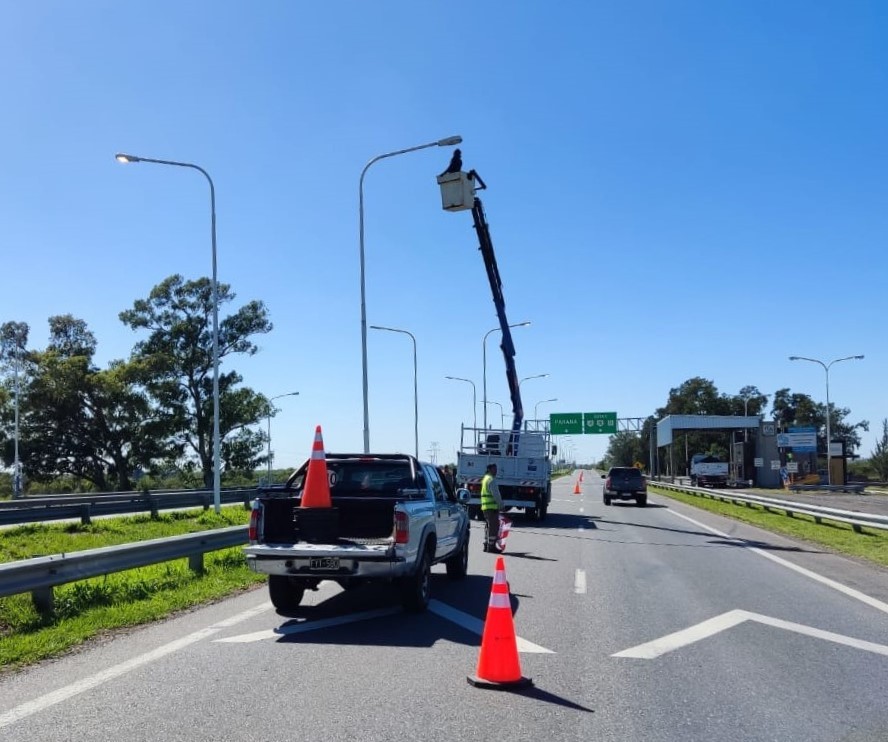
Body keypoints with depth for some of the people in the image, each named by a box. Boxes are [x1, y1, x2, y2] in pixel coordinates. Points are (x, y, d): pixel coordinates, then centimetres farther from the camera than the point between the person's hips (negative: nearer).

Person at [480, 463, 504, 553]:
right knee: (494, 526, -8)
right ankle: (491, 546, -8)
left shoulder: (485, 478, 20)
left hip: (485, 506, 10)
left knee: (489, 526, 16)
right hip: (492, 506, -10)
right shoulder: (491, 479, -13)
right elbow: (495, 494, -18)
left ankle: (486, 545, 20)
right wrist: (501, 504, -14)